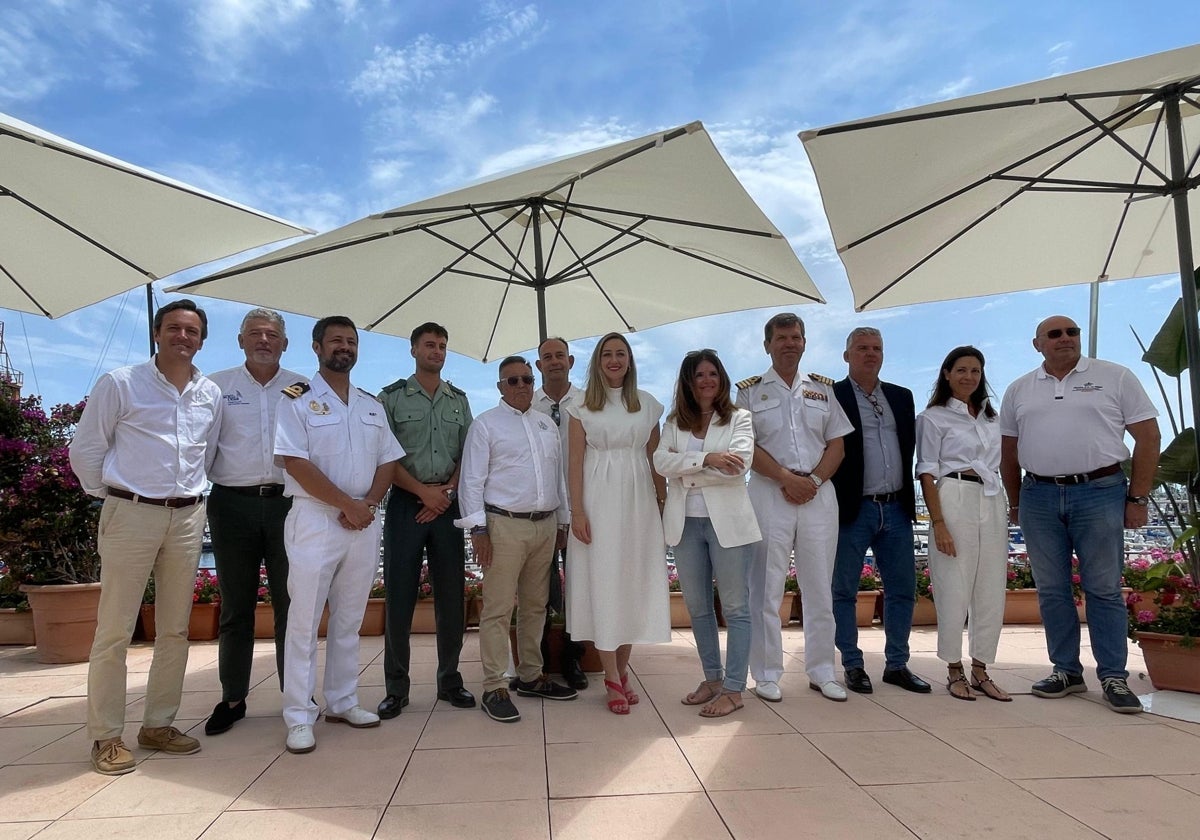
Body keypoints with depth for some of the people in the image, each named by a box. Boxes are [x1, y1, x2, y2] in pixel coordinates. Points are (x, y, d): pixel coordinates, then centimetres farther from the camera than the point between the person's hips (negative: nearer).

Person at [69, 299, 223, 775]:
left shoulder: (211, 395, 9)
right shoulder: (119, 384, -3)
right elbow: (85, 450, 1)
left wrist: (189, 491, 15)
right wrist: (110, 496, 4)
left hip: (187, 517, 5)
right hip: (131, 515, -4)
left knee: (174, 629, 9)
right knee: (114, 630, 0)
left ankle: (159, 725, 22)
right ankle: (106, 736, 11)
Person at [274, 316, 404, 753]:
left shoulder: (371, 405, 14)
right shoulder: (298, 400, -2)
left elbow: (387, 461, 12)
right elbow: (295, 463, -12)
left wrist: (368, 504, -6)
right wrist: (348, 504, -14)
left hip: (364, 521, 5)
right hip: (315, 519, -5)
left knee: (349, 619, 12)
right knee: (305, 621, -1)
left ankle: (342, 701, 23)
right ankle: (299, 717, 7)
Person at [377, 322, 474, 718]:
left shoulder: (459, 400, 13)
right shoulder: (391, 397, 2)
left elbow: (468, 453, 9)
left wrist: (448, 491, -6)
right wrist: (424, 491, -11)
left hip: (448, 504, 3)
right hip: (405, 503, -3)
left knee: (451, 595, 5)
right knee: (399, 596, 0)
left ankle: (450, 680, 17)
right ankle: (396, 688, 11)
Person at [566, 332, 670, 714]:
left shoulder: (648, 404, 10)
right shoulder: (582, 406, 4)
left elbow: (655, 459, 10)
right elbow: (576, 460, -1)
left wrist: (662, 502, 5)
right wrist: (577, 511, -8)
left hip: (638, 500, 2)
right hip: (599, 500, -2)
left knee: (635, 582, 4)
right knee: (603, 583, -1)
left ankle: (622, 669, 17)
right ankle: (613, 679, 7)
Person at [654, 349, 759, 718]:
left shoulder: (739, 418, 3)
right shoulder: (674, 422, 11)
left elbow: (739, 464, -13)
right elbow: (661, 462, -6)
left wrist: (685, 470, -10)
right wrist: (707, 459, -18)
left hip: (727, 521, -3)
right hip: (685, 522, 4)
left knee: (735, 607, 1)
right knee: (697, 606, 11)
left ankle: (734, 689, 10)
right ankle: (712, 678, 26)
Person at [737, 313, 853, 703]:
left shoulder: (823, 389, 14)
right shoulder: (749, 391, 5)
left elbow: (836, 445, 9)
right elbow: (748, 447, -5)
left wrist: (813, 480, -8)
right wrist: (788, 479, -14)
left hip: (819, 493, 3)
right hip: (769, 494, -3)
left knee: (820, 589, 8)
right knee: (766, 589, 0)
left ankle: (821, 672, 20)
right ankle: (766, 674, 9)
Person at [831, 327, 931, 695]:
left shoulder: (902, 397, 13)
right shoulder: (831, 396, -5)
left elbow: (910, 446, 14)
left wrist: (907, 497, 8)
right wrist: (831, 502, -11)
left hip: (896, 508, 5)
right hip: (852, 510, -5)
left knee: (902, 589, 10)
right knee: (844, 591, 3)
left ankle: (897, 664, 23)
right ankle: (853, 666, 16)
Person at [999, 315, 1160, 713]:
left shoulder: (1115, 377, 3)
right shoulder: (1019, 390, 11)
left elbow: (1148, 437, 1)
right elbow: (1008, 451, 15)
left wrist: (1138, 498, -4)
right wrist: (1015, 503, 12)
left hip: (1100, 491, -3)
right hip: (1038, 497, 3)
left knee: (1104, 588, 1)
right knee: (1052, 590, 7)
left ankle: (1113, 677, 10)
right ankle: (1066, 670, 18)